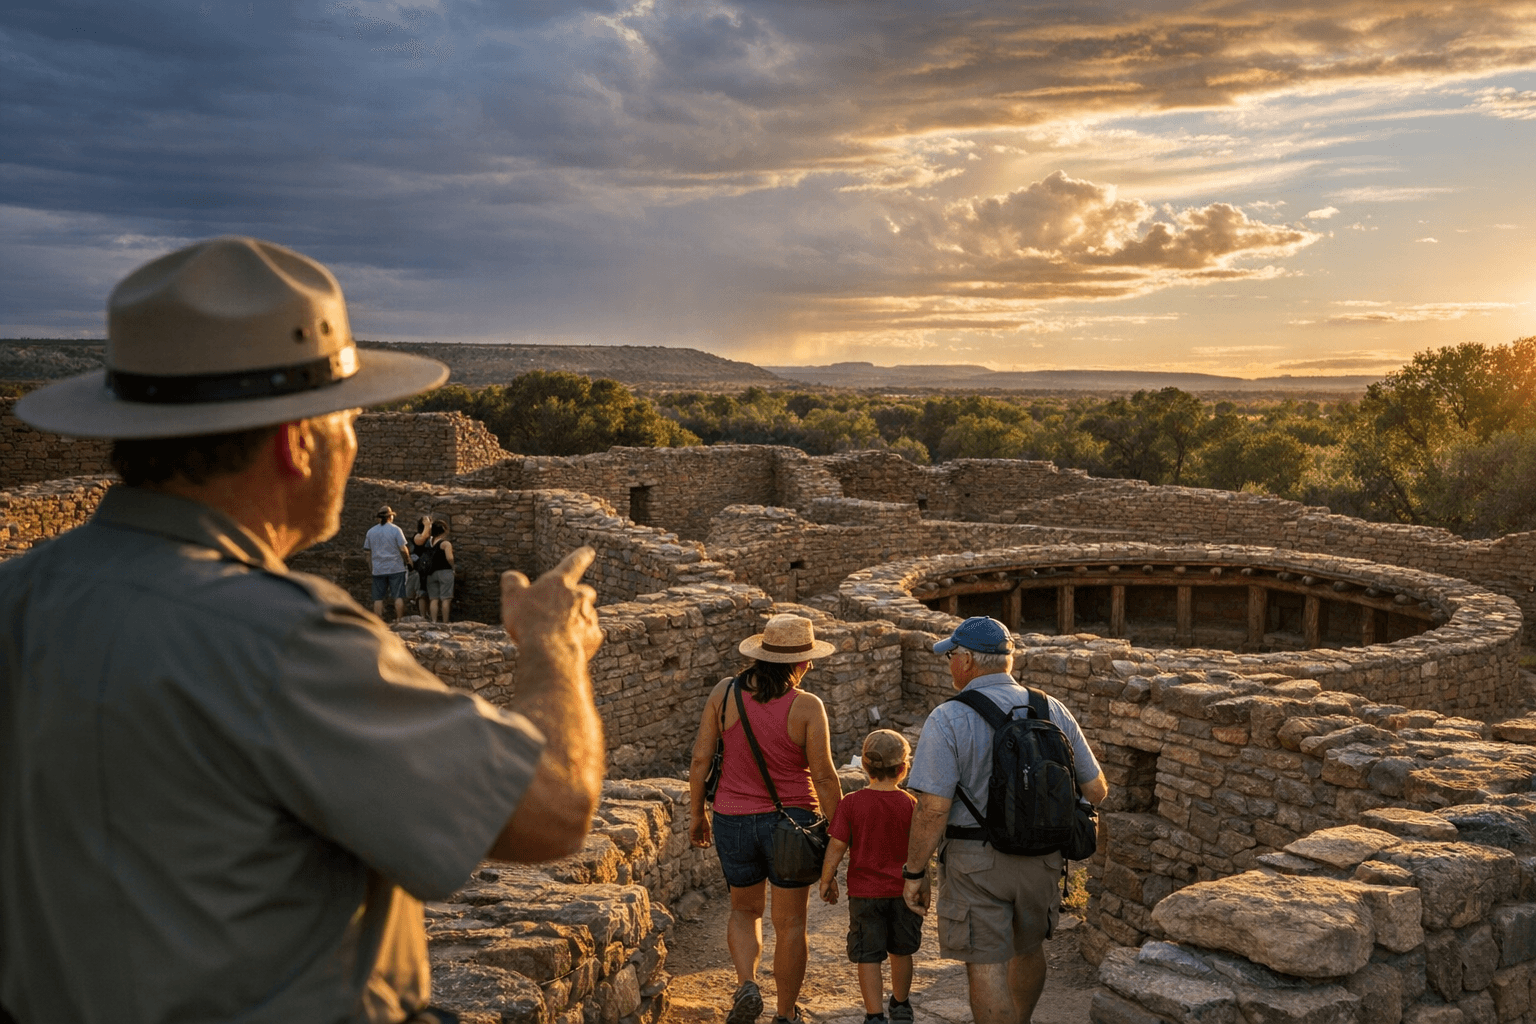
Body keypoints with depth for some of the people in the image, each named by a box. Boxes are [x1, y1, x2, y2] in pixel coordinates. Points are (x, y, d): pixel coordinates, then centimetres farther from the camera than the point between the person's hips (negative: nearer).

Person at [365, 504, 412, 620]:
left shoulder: (370, 531, 7)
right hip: (396, 568, -3)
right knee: (398, 596, 1)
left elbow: (368, 551, 12)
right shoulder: (396, 530, -6)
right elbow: (403, 549, -9)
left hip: (378, 570, 3)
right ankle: (399, 620, -1)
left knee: (378, 598, 4)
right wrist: (408, 560, 6)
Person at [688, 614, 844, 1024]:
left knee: (745, 910, 23)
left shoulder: (723, 693, -6)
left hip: (734, 820, 2)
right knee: (790, 923, 13)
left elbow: (700, 758, -3)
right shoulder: (807, 706, -14)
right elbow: (823, 776, -12)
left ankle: (747, 986, 1)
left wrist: (695, 813, 8)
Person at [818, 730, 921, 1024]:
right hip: (902, 891, 2)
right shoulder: (910, 804, -9)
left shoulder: (851, 803, -11)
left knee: (868, 957, 6)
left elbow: (836, 847, -10)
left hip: (864, 892, -2)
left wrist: (826, 881, 4)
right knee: (901, 951, 20)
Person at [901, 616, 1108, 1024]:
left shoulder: (947, 720, -16)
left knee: (986, 968, 4)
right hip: (1041, 858, 6)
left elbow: (933, 810, -19)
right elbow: (1095, 790, 2)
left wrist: (914, 873, -7)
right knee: (1028, 947, 26)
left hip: (975, 863, -5)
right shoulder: (1053, 711, -2)